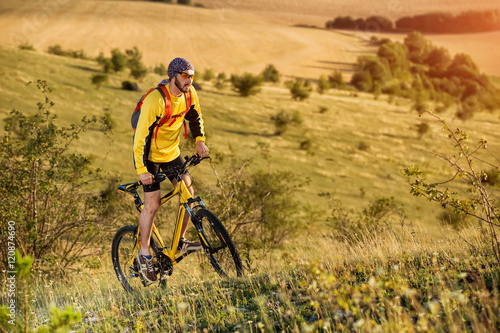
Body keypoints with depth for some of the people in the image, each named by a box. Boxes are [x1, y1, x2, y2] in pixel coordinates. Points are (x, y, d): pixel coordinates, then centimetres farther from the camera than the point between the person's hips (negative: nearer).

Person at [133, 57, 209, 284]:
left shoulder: (189, 93, -8)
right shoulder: (155, 100, -30)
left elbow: (195, 117, 12)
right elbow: (141, 135, -29)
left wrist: (200, 140, -3)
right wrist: (141, 170, -31)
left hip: (171, 152, 7)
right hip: (150, 155, -6)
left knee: (188, 193, -1)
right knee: (152, 205, -9)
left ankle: (180, 241, 16)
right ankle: (144, 254, 6)